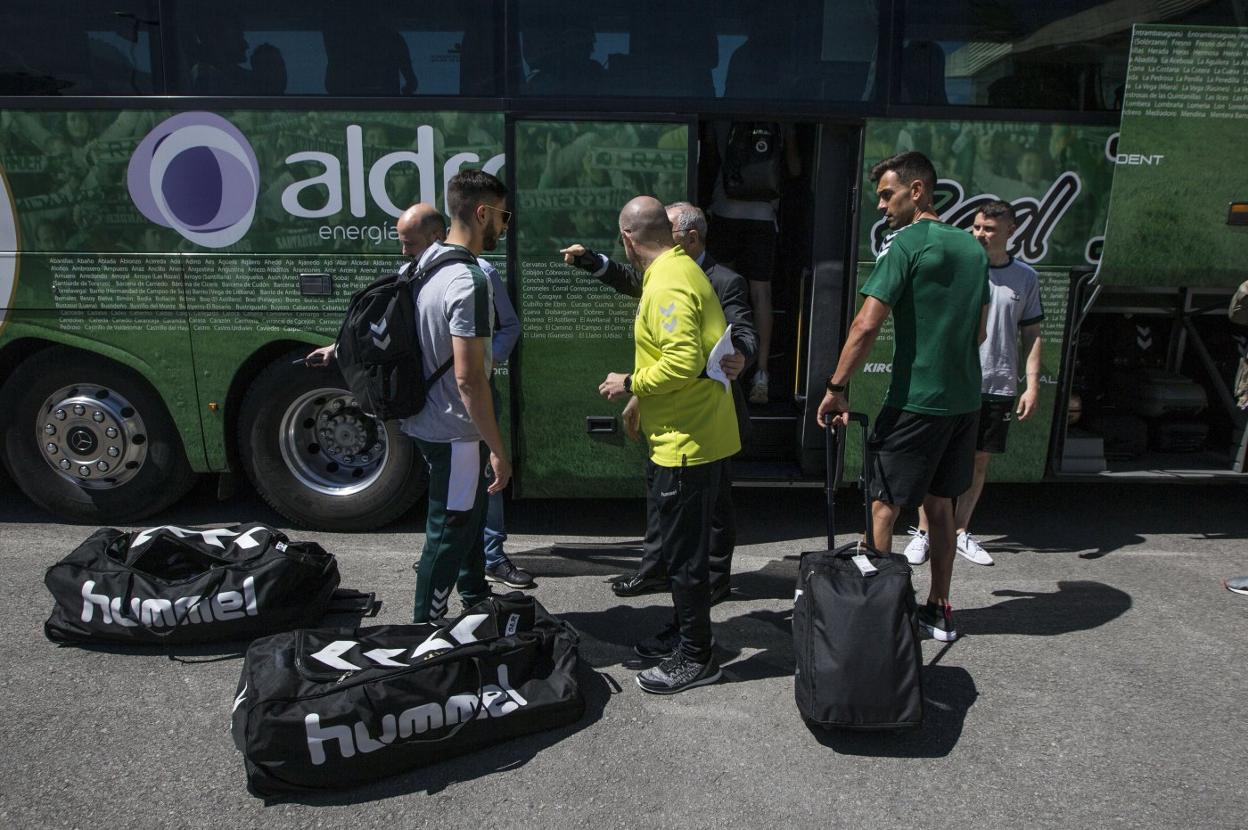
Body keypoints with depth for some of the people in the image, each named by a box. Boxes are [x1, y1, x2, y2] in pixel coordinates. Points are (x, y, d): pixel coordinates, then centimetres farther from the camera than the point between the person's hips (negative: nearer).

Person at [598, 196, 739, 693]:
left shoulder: (667, 285, -19)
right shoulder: (680, 270, 14)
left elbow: (683, 361, -29)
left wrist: (631, 383, -15)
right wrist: (641, 400, 22)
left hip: (686, 443, -11)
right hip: (694, 436, 11)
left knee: (684, 553, 1)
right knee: (682, 545, 21)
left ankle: (696, 657, 15)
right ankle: (684, 633, 37)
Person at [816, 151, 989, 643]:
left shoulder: (905, 242, -12)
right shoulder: (972, 247, 12)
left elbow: (867, 326, -20)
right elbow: (979, 331, 18)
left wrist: (836, 389, -13)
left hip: (915, 401, -8)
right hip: (965, 400, 8)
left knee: (884, 508, 3)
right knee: (940, 505, 17)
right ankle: (939, 610, 26)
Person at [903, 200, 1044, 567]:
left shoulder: (1026, 277, 6)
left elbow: (1032, 334, 10)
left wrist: (1032, 386, 2)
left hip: (999, 386, 3)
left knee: (979, 461, 11)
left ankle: (961, 533, 24)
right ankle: (922, 532, 13)